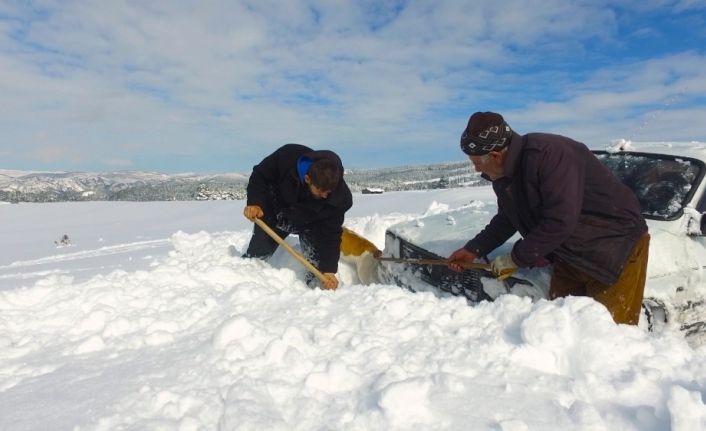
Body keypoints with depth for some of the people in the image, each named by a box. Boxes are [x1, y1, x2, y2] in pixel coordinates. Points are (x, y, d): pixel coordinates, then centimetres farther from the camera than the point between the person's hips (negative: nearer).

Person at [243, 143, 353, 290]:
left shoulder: (339, 197, -35)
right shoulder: (287, 157, -37)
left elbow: (330, 234, -26)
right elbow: (260, 175, -17)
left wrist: (329, 270, -31)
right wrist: (255, 203, -32)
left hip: (310, 224, 0)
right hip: (275, 213, 0)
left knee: (317, 262, -15)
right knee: (255, 256, 8)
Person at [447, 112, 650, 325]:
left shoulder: (547, 154, -29)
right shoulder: (504, 175, -1)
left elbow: (559, 222, -32)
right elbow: (507, 219, 15)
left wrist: (516, 259, -22)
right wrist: (473, 249, 8)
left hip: (618, 247, -8)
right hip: (570, 254, 8)